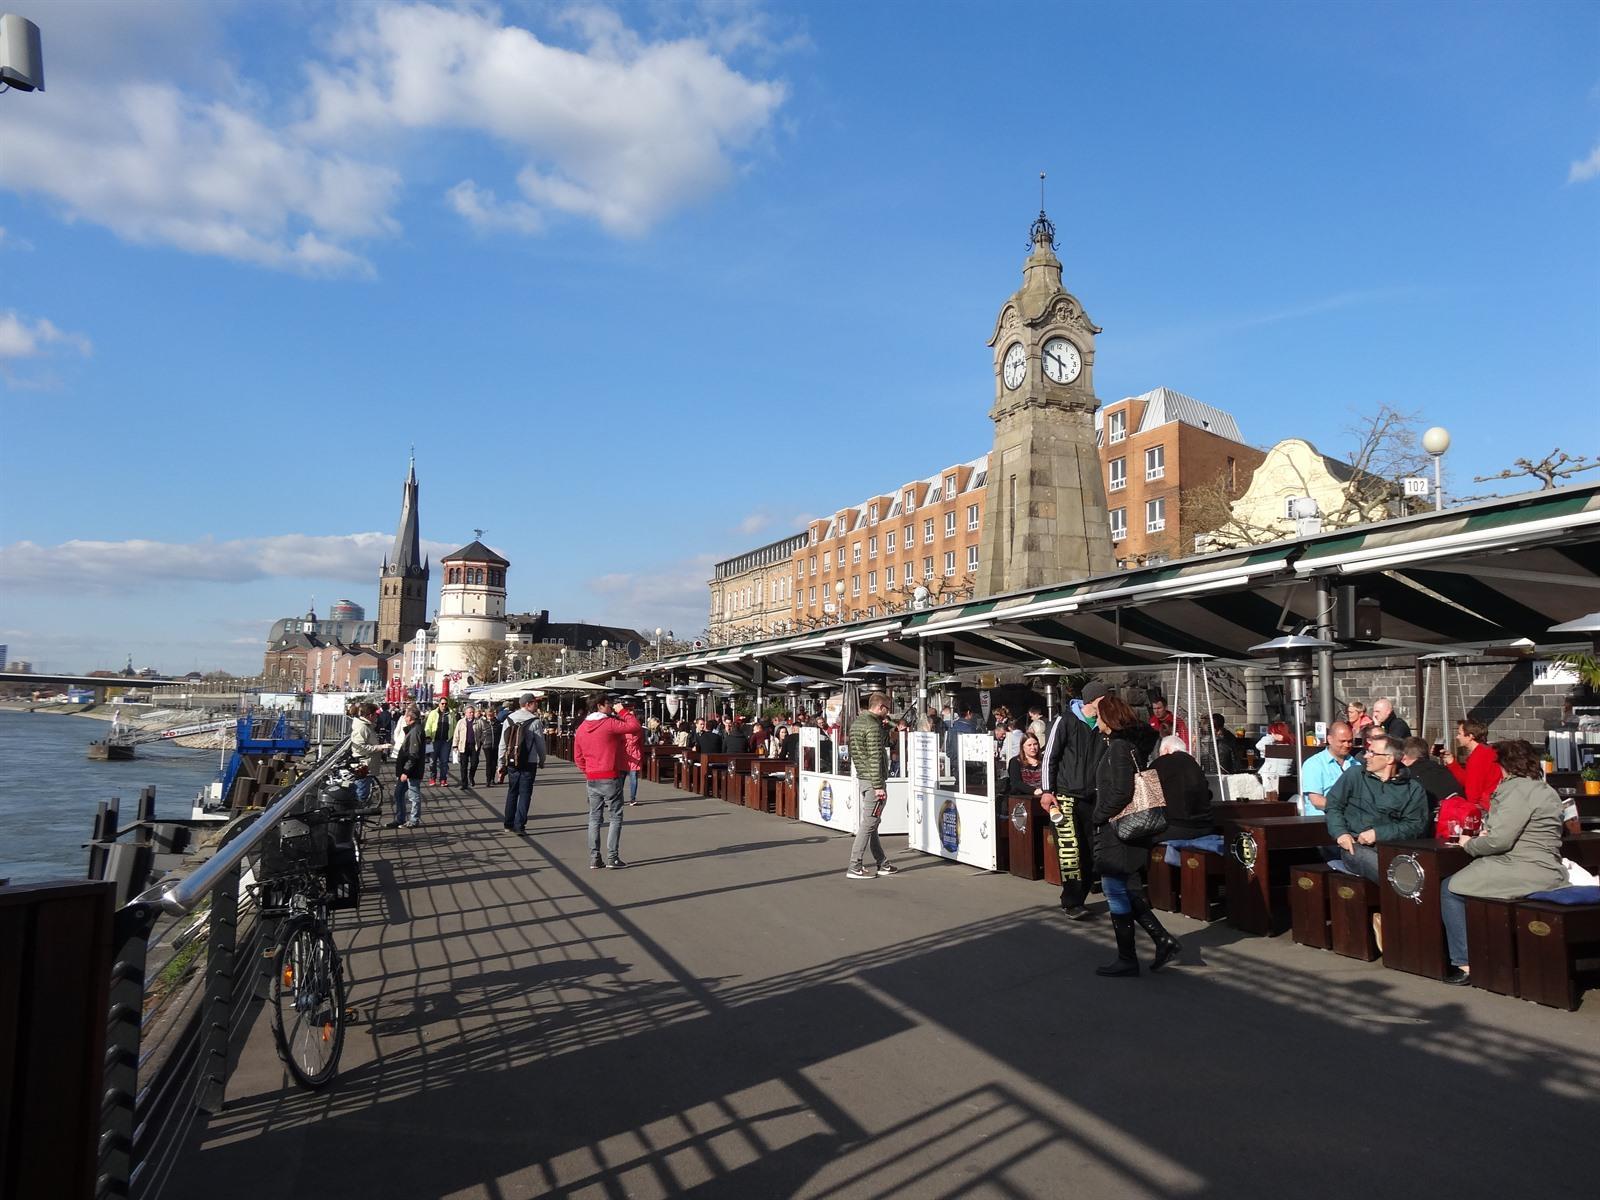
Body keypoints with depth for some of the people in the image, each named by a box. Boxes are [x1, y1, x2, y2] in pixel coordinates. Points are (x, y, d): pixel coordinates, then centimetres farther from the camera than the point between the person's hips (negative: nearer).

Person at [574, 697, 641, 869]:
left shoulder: (581, 728, 7)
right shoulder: (609, 723, -13)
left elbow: (578, 758, 11)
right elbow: (635, 726, -14)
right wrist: (622, 711, -4)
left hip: (591, 779, 6)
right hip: (610, 778, -6)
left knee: (594, 817, 11)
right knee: (615, 817, 2)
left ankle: (594, 858, 11)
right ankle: (612, 858, -1)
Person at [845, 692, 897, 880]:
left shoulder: (857, 722, 13)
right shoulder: (873, 726, -17)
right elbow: (875, 758, -20)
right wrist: (879, 786, -20)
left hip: (863, 778, 10)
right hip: (873, 780, -10)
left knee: (872, 823, 14)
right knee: (868, 824, -5)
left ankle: (882, 864, 24)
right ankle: (855, 868, -3)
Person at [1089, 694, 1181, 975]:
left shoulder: (1119, 747, -17)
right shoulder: (1136, 743, 11)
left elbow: (1120, 792, -24)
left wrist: (1099, 816, -12)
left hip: (1116, 833, -9)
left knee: (1117, 893, 1)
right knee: (1130, 892, 18)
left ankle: (1126, 960, 10)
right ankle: (1163, 940, 16)